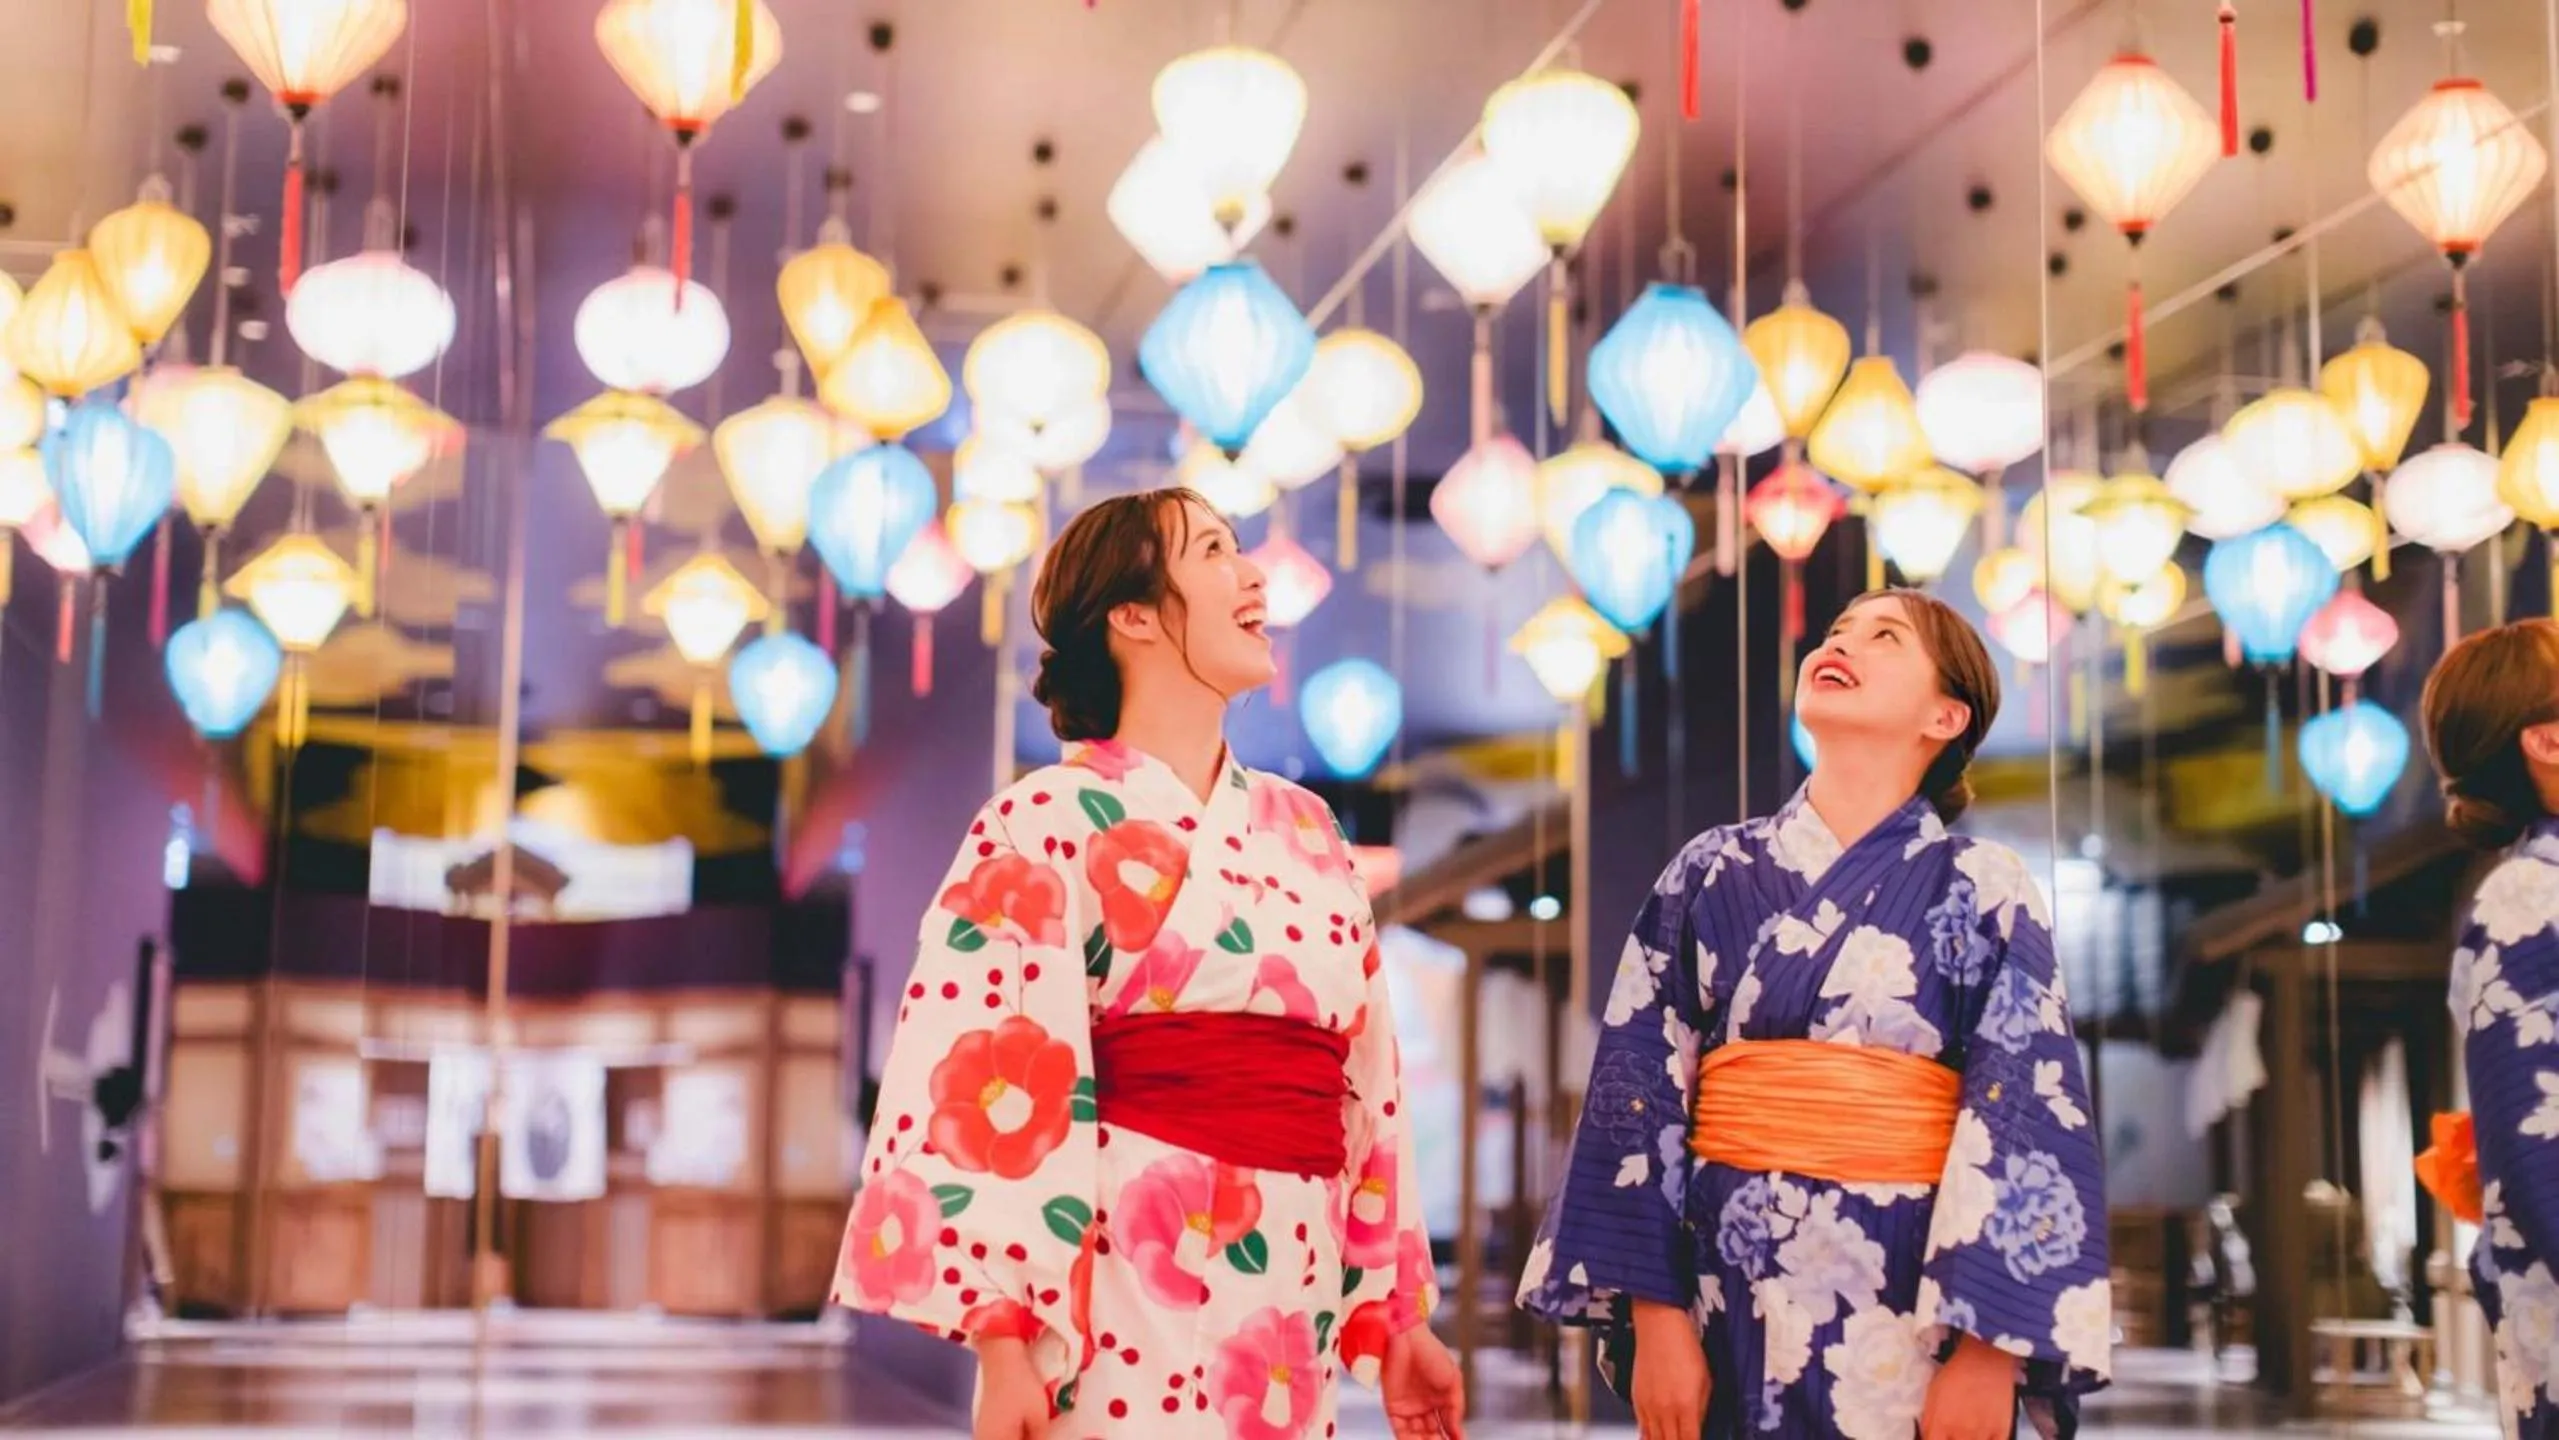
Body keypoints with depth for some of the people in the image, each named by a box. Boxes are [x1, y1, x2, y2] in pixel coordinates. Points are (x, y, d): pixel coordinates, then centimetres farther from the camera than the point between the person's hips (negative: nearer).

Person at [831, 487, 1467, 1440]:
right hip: (1126, 1301, -5)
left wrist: (1399, 1321, 15)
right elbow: (981, 1082, -10)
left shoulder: (1305, 834, 16)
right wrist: (1003, 1347, -17)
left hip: (1286, 1318, 6)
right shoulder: (1050, 823, -3)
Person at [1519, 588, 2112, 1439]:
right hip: (1734, 1309, 2)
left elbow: (2026, 1120, -6)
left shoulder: (1980, 889, 0)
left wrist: (1988, 1354, -14)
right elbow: (1640, 1091, 2)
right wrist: (1655, 1316, -6)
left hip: (1911, 1314, -2)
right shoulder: (1712, 873, 6)